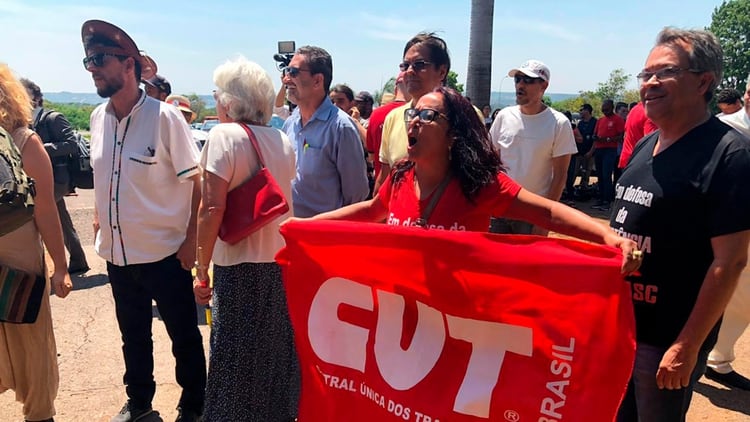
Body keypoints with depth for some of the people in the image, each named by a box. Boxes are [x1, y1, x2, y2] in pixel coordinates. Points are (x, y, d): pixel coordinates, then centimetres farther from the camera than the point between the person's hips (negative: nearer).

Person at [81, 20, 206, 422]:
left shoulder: (164, 116, -14)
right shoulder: (98, 117, 3)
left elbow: (197, 182, -12)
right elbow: (102, 179, 14)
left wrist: (191, 239, -14)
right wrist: (99, 224, 12)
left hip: (164, 252, -5)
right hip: (117, 252, 6)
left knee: (184, 335, 10)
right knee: (133, 334, 21)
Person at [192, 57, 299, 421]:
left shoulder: (225, 135, -12)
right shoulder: (283, 141, 6)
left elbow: (213, 207, -17)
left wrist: (202, 269, -11)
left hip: (240, 267, -6)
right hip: (282, 263, 6)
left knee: (235, 359, 9)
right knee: (275, 353, 20)